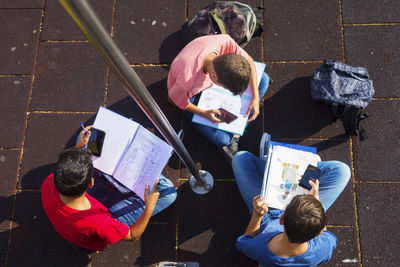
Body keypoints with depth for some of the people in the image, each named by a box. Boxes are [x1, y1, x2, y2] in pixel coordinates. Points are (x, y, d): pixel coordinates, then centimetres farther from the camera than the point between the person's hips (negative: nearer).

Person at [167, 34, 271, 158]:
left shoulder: (224, 40, -36)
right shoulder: (187, 79, -46)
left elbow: (248, 60, -16)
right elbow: (173, 98, -22)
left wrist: (256, 98, -20)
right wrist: (204, 113, -28)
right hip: (192, 95, -4)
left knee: (263, 79, -6)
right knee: (222, 139, -19)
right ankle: (231, 138, 20)